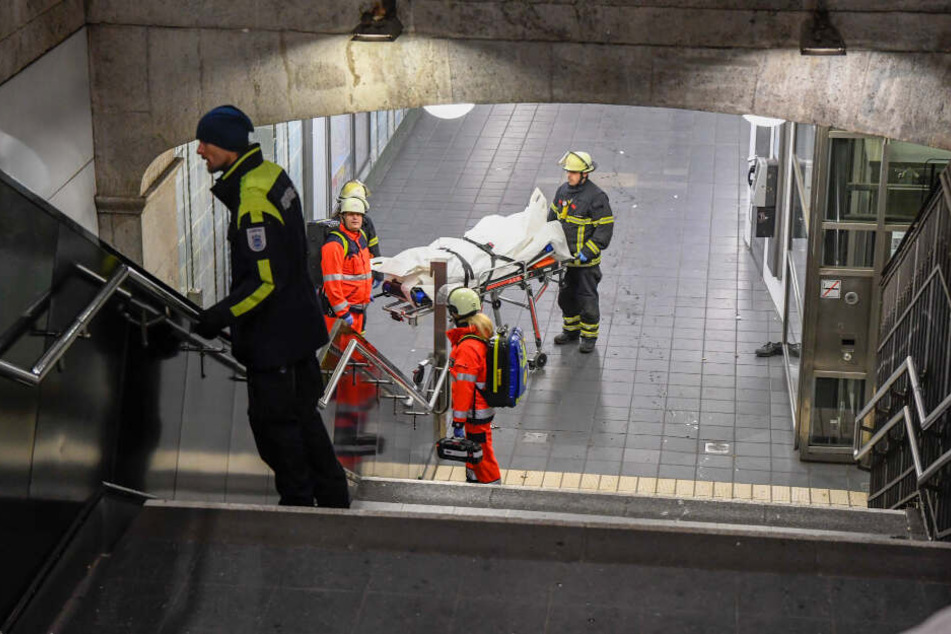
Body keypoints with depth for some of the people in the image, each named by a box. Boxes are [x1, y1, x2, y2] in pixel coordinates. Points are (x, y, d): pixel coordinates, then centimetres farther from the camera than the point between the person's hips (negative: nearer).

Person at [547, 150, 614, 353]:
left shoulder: (596, 197, -17)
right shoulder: (563, 191, 4)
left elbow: (605, 228, -16)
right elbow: (553, 217, 19)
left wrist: (587, 252, -19)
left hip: (587, 261, -7)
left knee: (587, 299, 2)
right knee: (566, 295, 18)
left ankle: (589, 336, 16)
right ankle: (571, 329, 35)